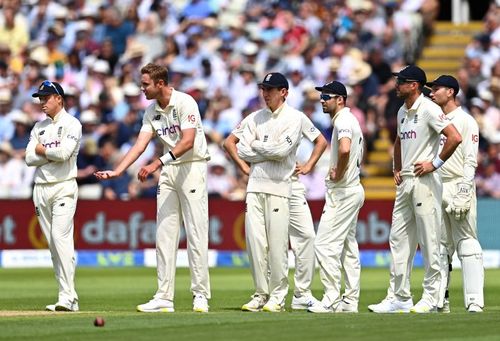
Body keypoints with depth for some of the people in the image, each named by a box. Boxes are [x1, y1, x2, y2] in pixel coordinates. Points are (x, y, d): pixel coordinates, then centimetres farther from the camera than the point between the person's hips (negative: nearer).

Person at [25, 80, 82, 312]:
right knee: (52, 242, 4)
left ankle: (67, 298, -20)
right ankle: (67, 297, 6)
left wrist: (41, 150, -2)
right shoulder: (39, 128, 17)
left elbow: (64, 153, -18)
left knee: (61, 237, -17)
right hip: (41, 188, 7)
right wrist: (53, 153, -7)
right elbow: (29, 158, 5)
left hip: (63, 187, -7)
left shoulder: (71, 124, -3)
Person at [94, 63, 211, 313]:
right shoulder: (152, 111, 9)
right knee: (164, 234, 3)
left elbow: (188, 142, -23)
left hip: (192, 167, -8)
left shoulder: (184, 103, -14)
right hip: (168, 171, 8)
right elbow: (140, 144, 4)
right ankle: (164, 298, 4)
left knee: (196, 233, -8)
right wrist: (117, 171, -9)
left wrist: (157, 163, -30)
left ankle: (200, 295, -4)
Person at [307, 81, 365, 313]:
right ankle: (350, 301, 14)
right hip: (353, 188, 11)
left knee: (325, 244, -11)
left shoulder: (343, 121, -15)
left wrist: (338, 173, -21)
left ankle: (332, 300, -13)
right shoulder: (350, 120, 17)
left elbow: (344, 149, -35)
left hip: (342, 192, -11)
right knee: (348, 246, 12)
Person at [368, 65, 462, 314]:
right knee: (398, 239, 8)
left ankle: (430, 298, 0)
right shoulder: (402, 112, 15)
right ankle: (399, 298, 11)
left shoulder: (429, 109, -12)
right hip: (405, 182, 9)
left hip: (425, 180, -9)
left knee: (428, 240, -4)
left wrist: (435, 163, -16)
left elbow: (455, 138, -21)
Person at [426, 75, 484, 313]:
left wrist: (464, 194, -18)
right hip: (434, 188, 7)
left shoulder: (465, 121, -3)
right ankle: (440, 300, 10)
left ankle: (474, 301, -11)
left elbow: (470, 161, -9)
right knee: (440, 246, 7)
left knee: (467, 244, -9)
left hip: (458, 187, -7)